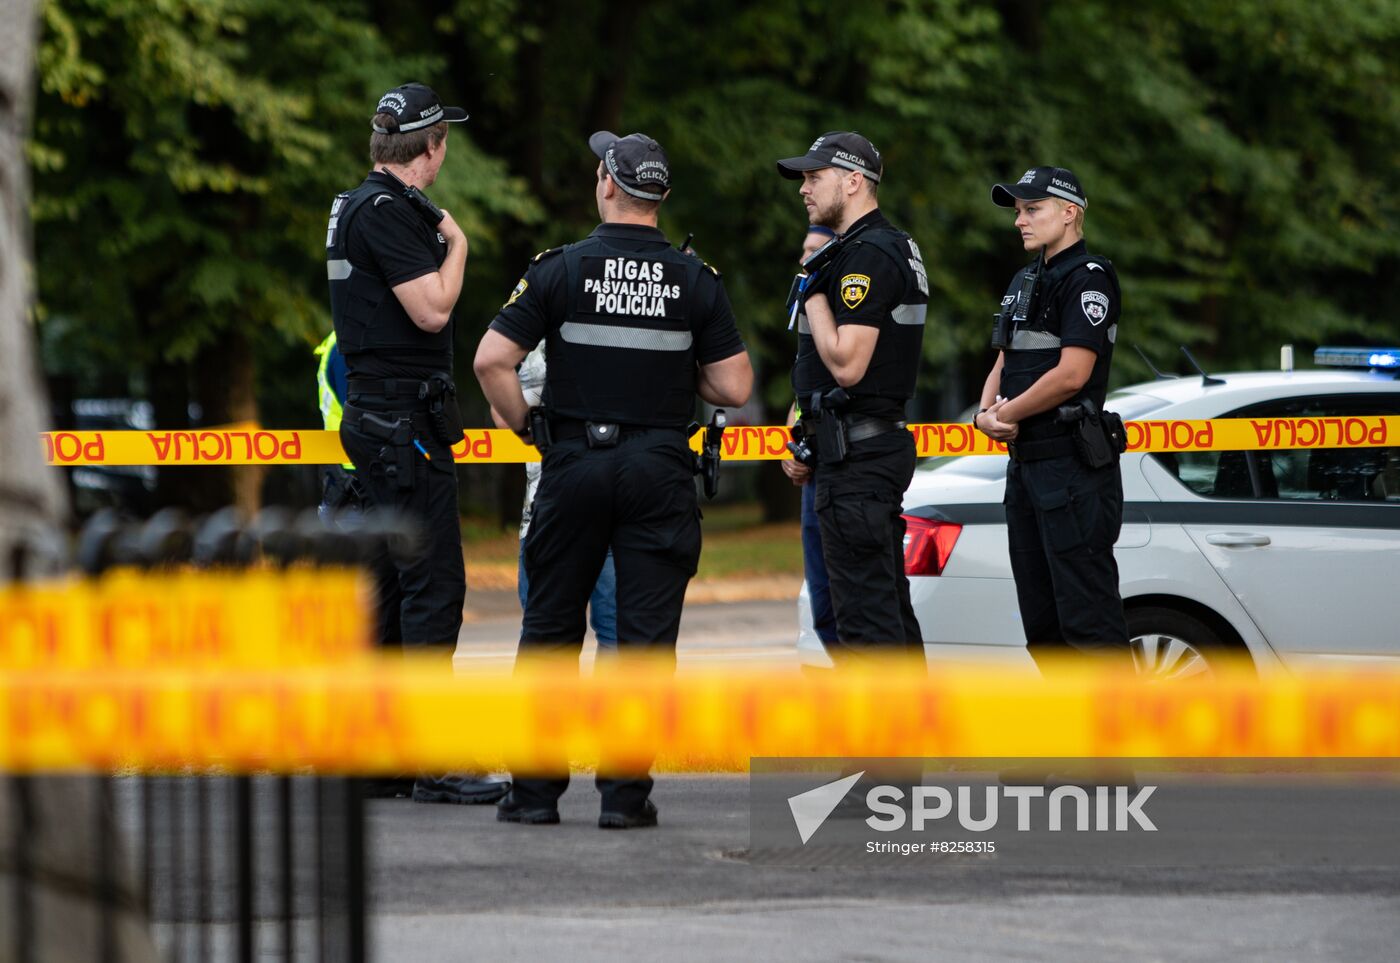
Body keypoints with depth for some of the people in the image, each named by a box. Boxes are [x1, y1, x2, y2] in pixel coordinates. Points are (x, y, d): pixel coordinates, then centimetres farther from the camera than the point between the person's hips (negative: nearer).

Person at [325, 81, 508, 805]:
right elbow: (432, 309, -19)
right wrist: (457, 243, -6)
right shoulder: (387, 210, -15)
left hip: (374, 417, 11)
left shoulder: (356, 206, 17)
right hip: (405, 418, -11)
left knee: (392, 581, 13)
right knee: (435, 583, -10)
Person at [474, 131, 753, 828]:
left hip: (575, 463, 0)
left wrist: (525, 427, 3)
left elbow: (491, 360, -11)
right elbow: (734, 388, -2)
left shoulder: (561, 269, -5)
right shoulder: (695, 280, -1)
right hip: (661, 470, 0)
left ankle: (536, 788, 9)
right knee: (645, 632, 2)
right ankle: (625, 790, -2)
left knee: (550, 626, 9)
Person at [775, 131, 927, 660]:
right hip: (883, 439, 11)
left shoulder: (867, 255, -16)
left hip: (855, 457, -11)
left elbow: (847, 365, -23)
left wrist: (813, 292, -13)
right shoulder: (896, 246, 18)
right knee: (890, 609, 13)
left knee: (864, 612, -10)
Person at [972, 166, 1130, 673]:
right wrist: (986, 413, 0)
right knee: (1043, 624, 12)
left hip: (1072, 469, -10)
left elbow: (1071, 374, -19)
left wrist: (1008, 413, -8)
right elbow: (1004, 365, 21)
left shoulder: (1087, 278, -10)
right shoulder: (1025, 280, 20)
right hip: (1026, 462, 10)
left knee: (1087, 615, -13)